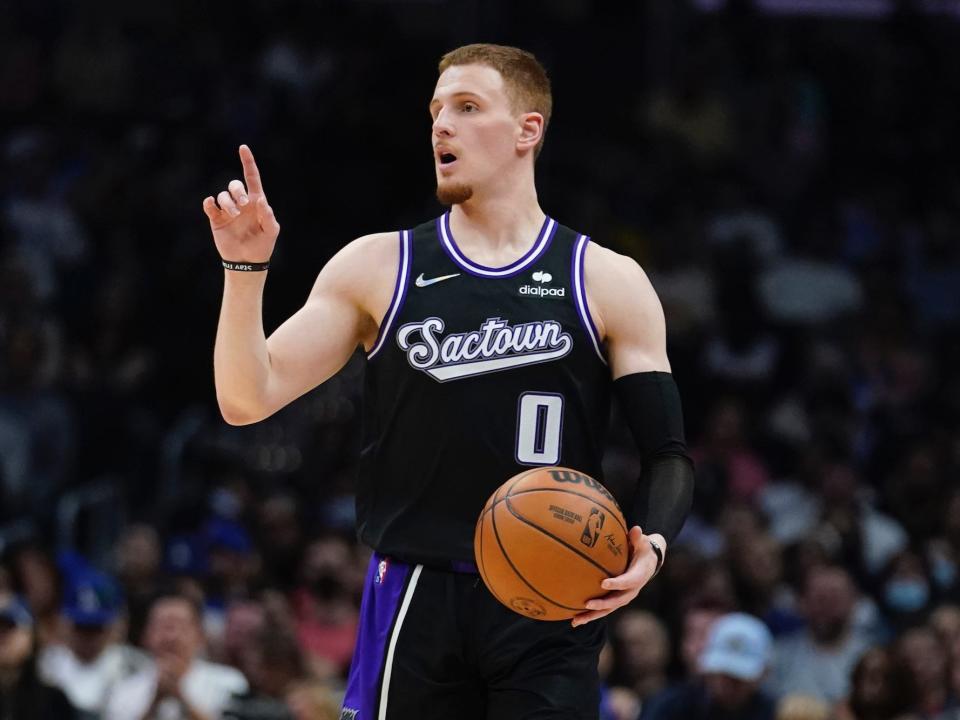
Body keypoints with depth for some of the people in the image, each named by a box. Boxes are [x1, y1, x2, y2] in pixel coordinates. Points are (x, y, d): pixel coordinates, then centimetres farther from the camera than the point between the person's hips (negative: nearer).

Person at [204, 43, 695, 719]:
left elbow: (668, 453, 5)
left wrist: (650, 544, -16)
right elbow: (249, 400, 2)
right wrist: (246, 269, -12)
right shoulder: (377, 268, 7)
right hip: (417, 604, 1)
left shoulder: (609, 283, 4)